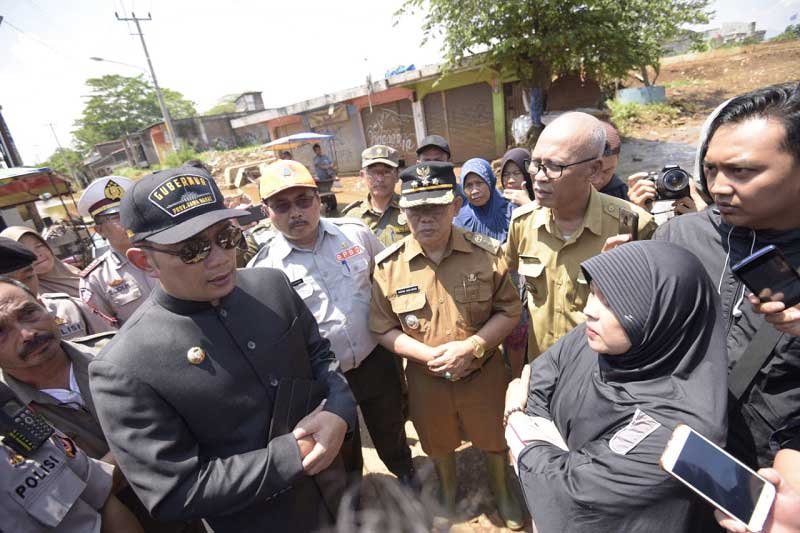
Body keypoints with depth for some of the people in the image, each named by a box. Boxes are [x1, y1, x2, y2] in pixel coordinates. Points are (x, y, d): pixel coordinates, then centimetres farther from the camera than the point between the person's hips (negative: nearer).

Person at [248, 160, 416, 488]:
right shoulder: (262, 268, -15)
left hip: (377, 361, 2)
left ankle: (405, 472, 58)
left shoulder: (356, 233, -9)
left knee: (390, 429, 26)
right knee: (341, 450, 26)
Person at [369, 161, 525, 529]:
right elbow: (383, 329, -9)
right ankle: (448, 492, 60)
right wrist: (427, 354, -23)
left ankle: (502, 493, 58)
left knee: (494, 439, 25)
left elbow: (508, 310, -8)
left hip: (483, 372, 0)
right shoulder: (388, 265, -15)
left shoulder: (487, 253, -16)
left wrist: (471, 347, -22)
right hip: (426, 378, 1)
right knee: (438, 445, 26)